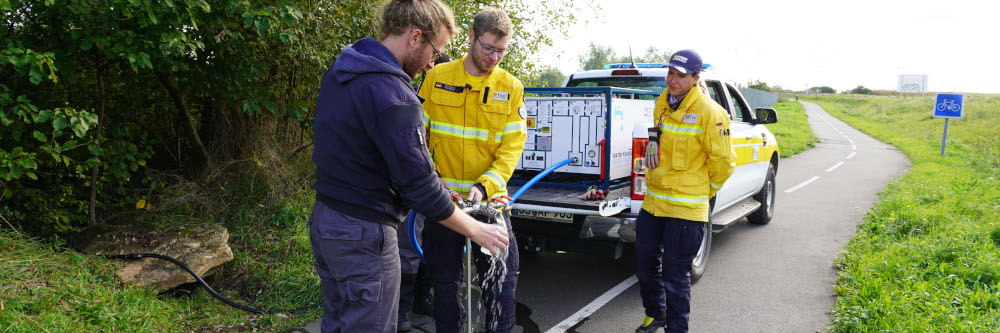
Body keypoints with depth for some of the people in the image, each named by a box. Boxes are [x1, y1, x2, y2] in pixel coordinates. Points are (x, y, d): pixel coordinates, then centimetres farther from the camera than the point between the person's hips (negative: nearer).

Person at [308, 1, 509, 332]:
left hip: (323, 219, 10)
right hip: (363, 235, -9)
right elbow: (420, 186, -23)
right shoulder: (391, 93, -25)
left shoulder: (338, 72, 6)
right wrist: (476, 230, -12)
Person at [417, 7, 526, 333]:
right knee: (445, 281, 13)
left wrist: (484, 187, -20)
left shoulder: (511, 87, -1)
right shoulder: (437, 77, 0)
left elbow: (512, 147, -6)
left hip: (490, 200, 0)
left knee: (501, 280, 3)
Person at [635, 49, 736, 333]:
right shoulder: (662, 104, 8)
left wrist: (706, 192, 1)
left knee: (675, 276, 0)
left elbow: (723, 161, -9)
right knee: (645, 264, 18)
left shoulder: (709, 112, -14)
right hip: (652, 202, 7)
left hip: (685, 207, -7)